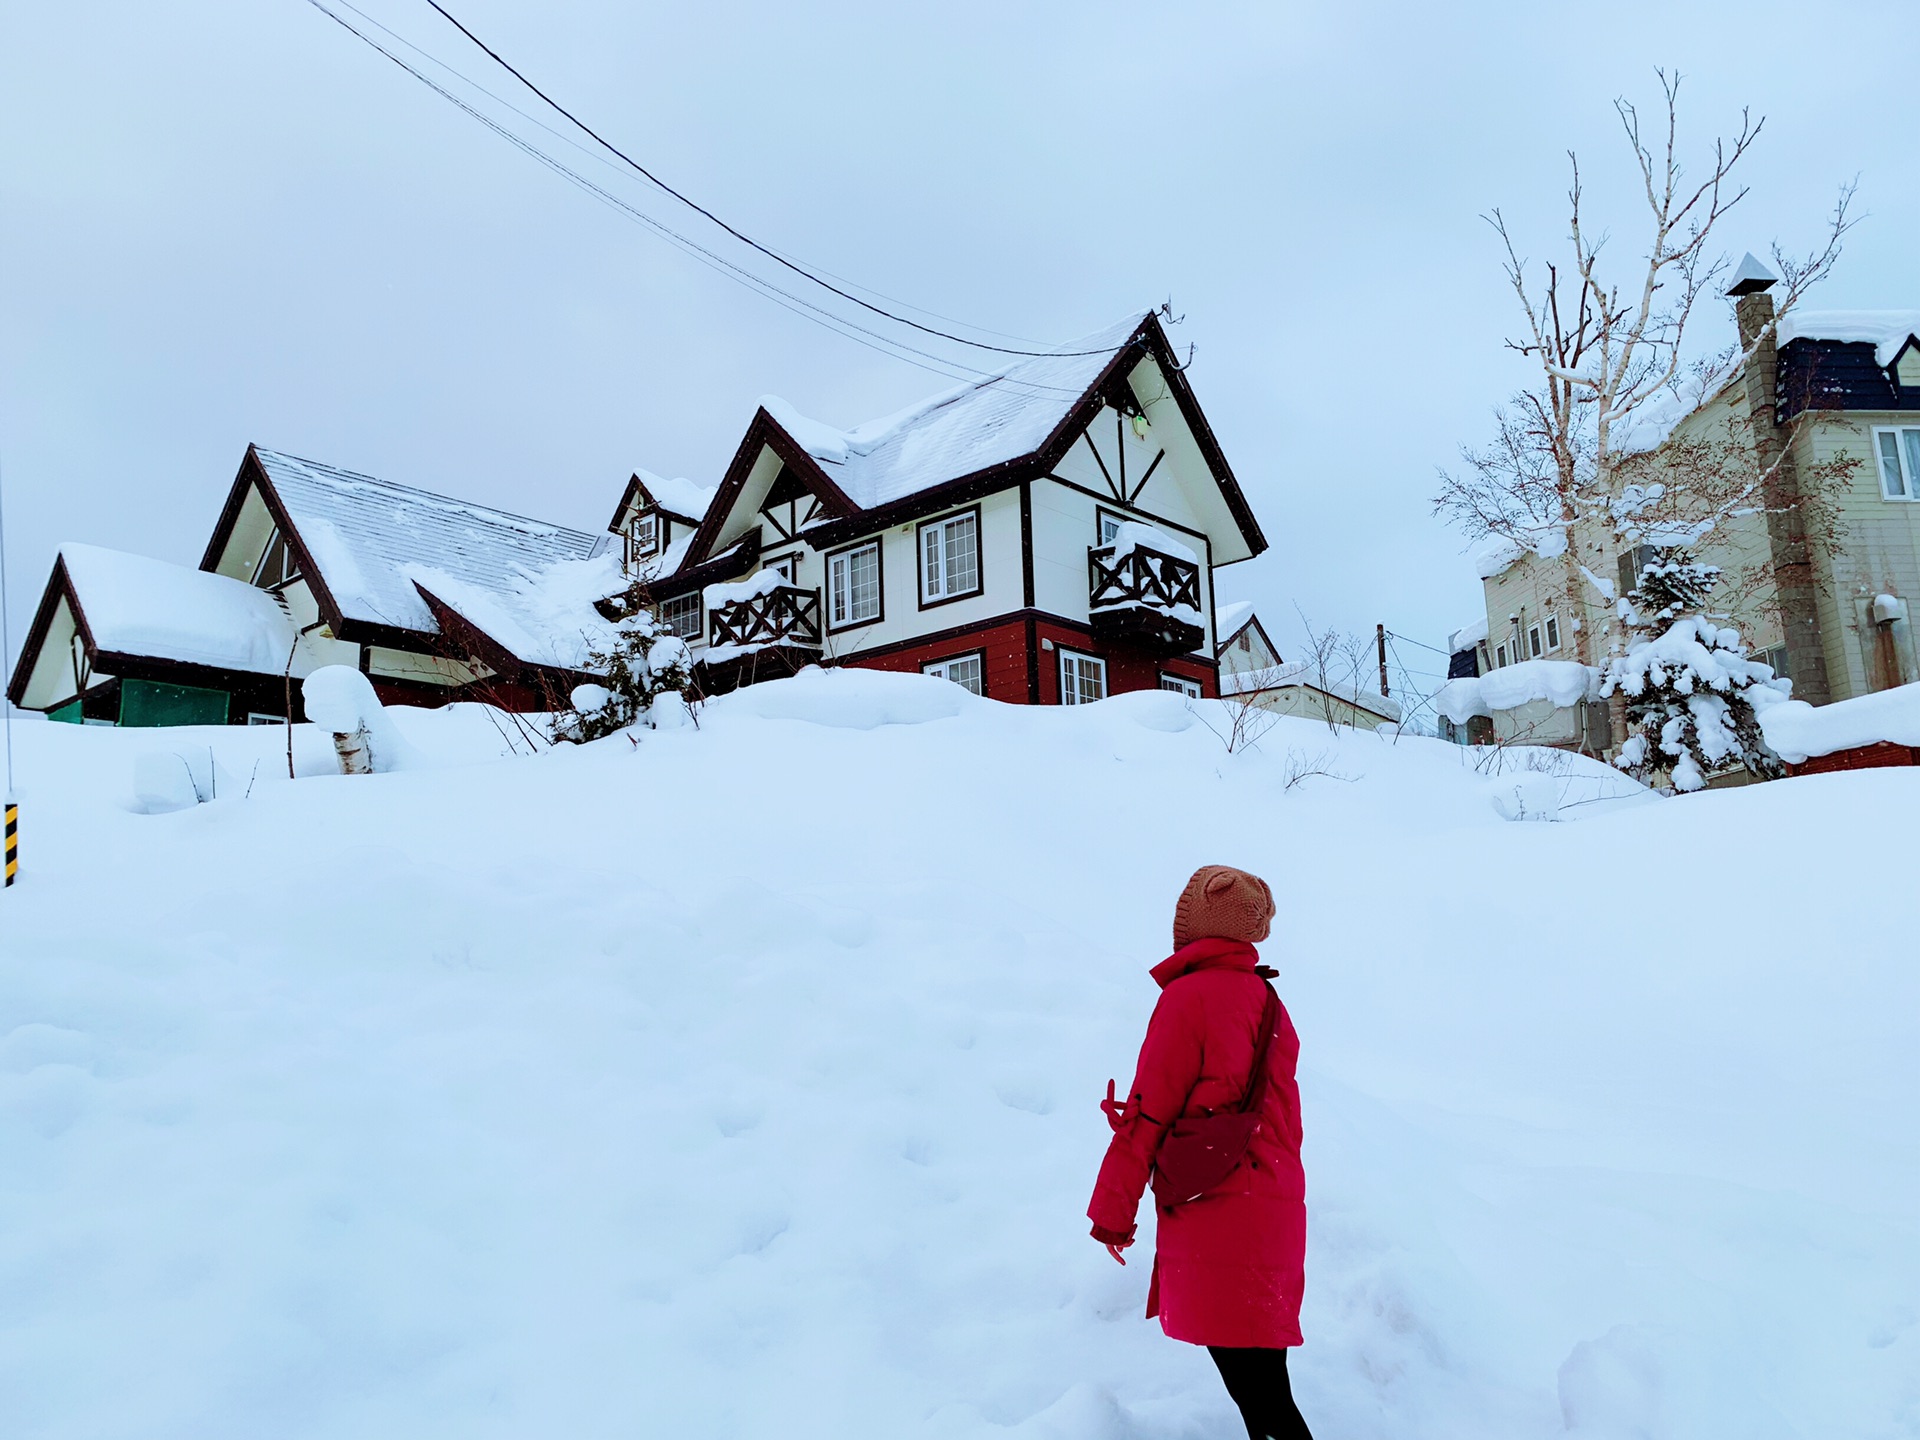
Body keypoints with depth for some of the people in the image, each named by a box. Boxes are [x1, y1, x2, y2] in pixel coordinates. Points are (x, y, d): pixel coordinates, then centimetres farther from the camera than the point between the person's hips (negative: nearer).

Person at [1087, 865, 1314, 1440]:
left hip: (1216, 1220, -8)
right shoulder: (1268, 1001, 11)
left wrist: (1112, 1210, -3)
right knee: (1263, 1386, 15)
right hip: (1273, 1212, 8)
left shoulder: (1189, 996, -12)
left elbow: (1148, 1112, -11)